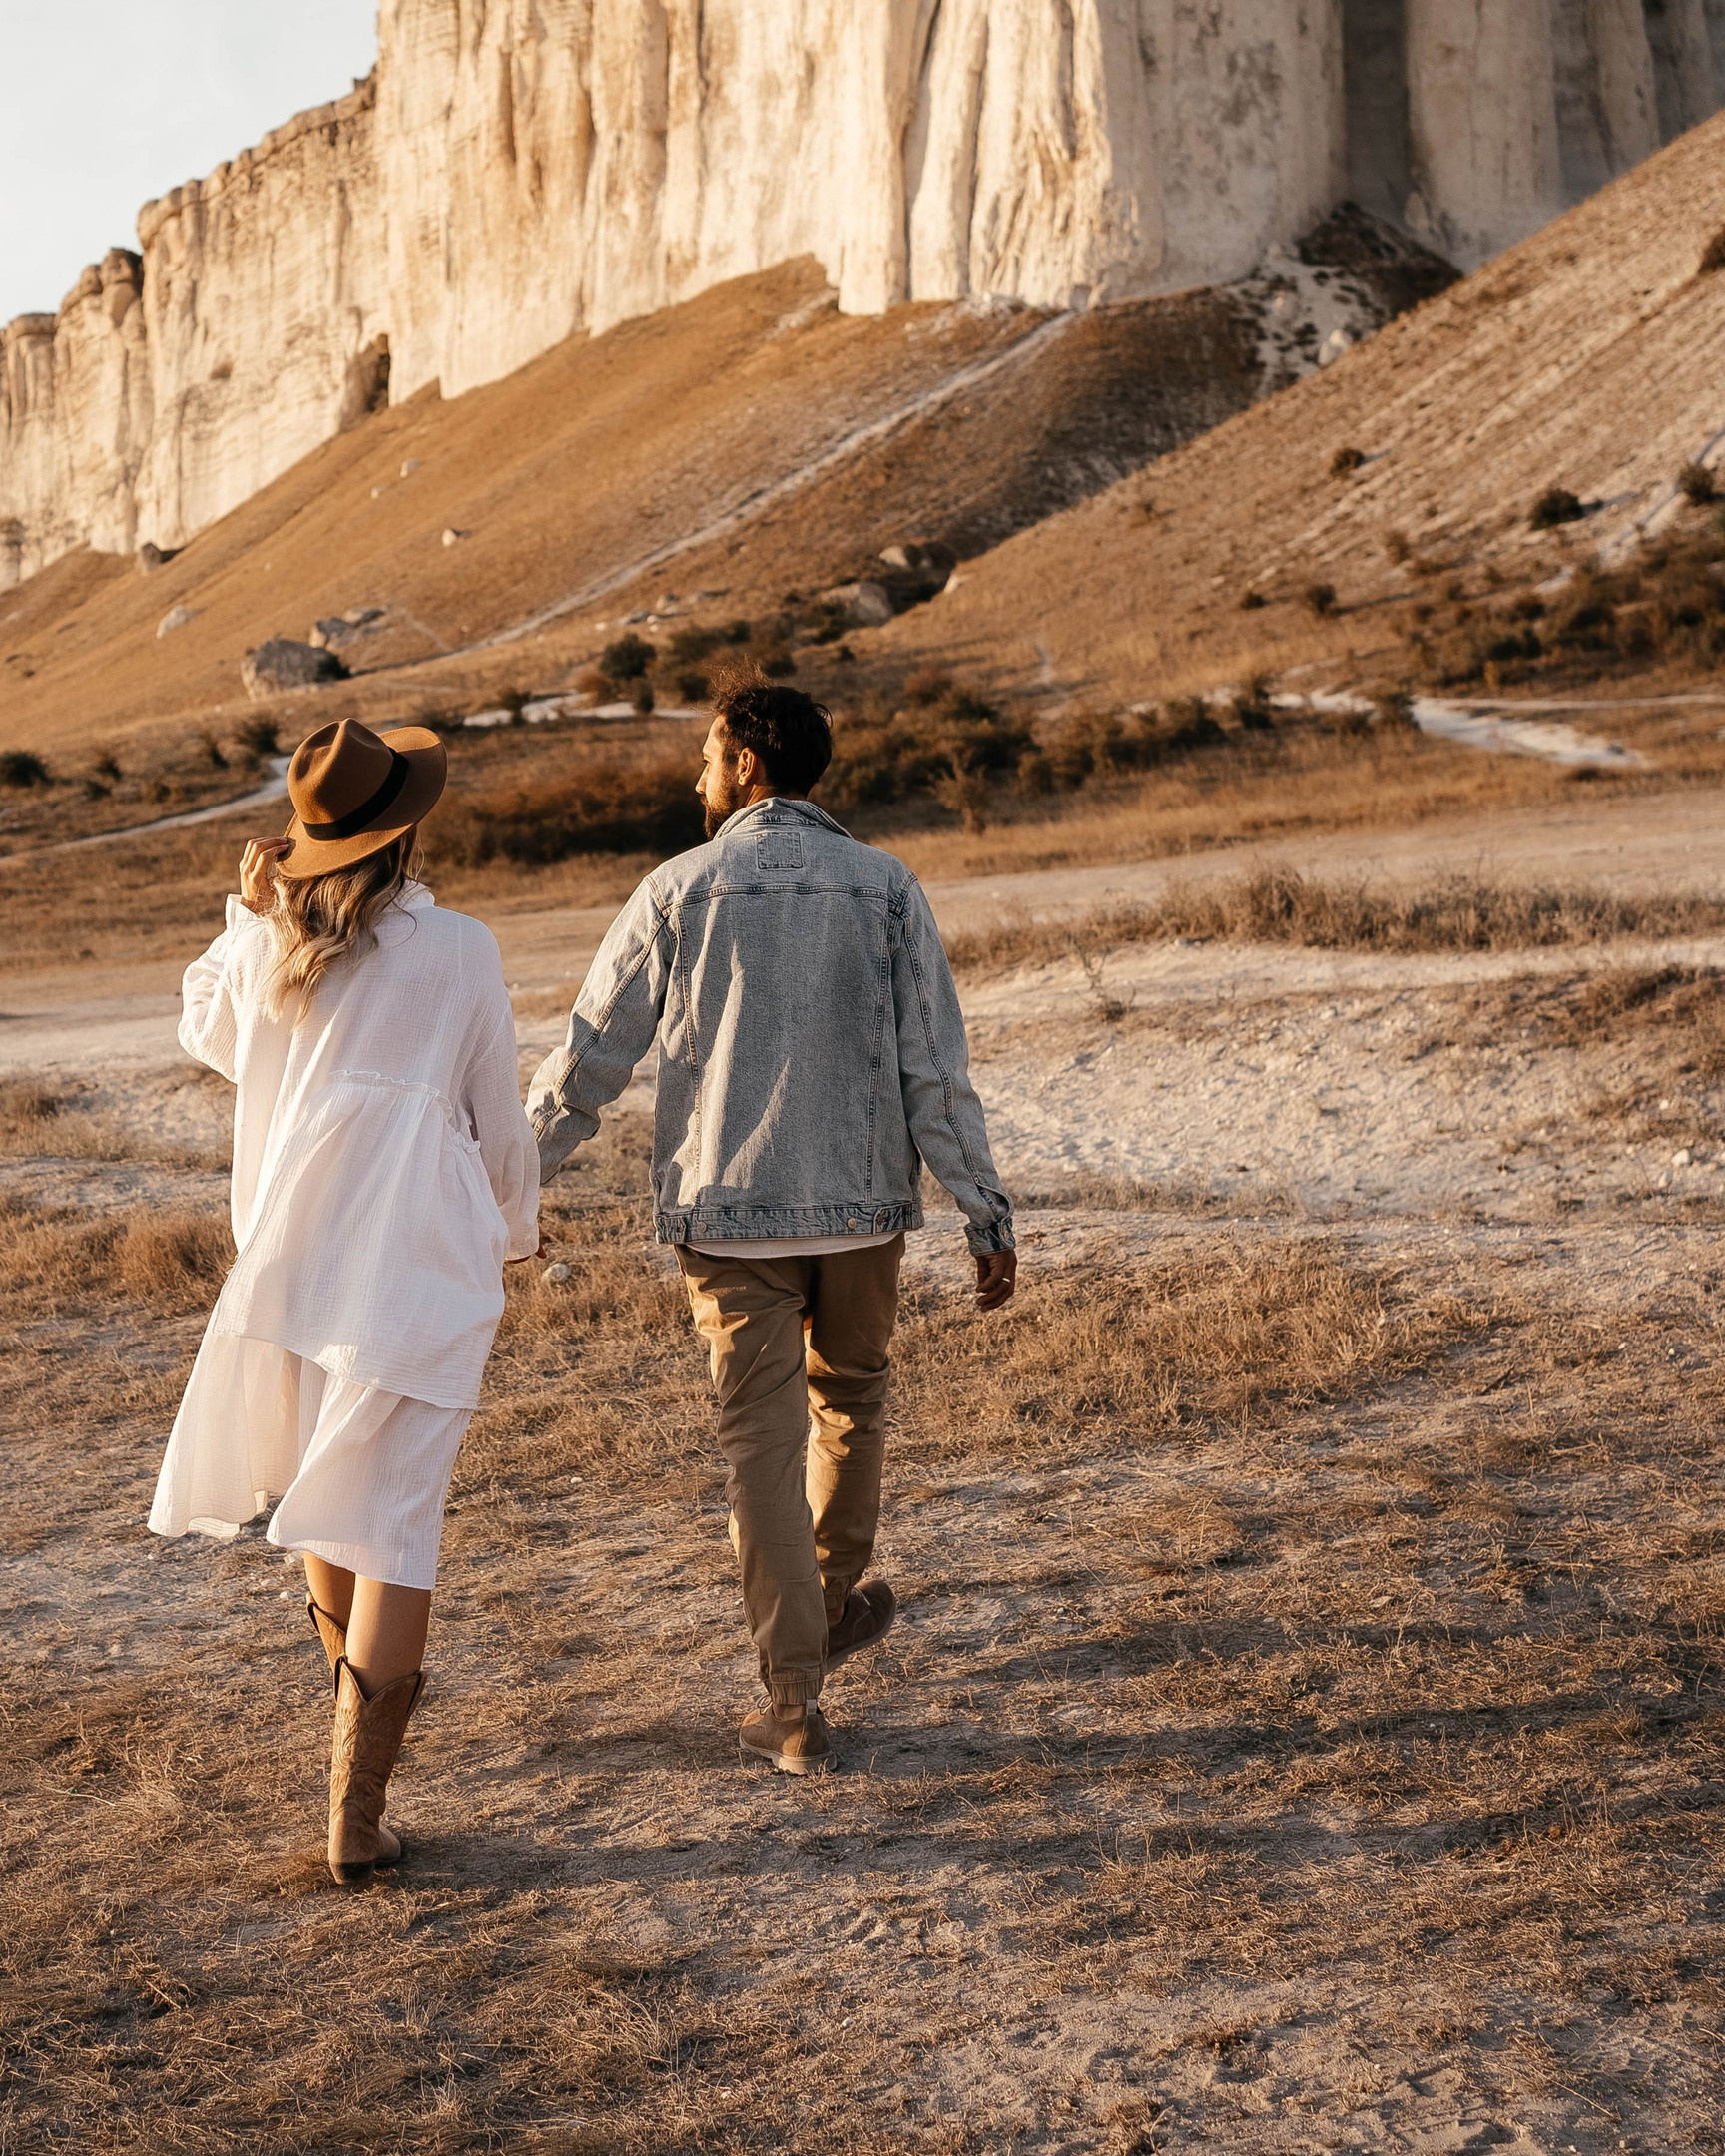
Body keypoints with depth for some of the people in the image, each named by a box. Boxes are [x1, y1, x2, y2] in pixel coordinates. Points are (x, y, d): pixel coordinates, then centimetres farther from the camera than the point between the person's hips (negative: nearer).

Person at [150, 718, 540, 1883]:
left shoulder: (260, 943, -3)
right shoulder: (457, 953, -12)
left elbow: (206, 1032, 21)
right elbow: (498, 1119, -1)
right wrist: (518, 1225, 17)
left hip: (290, 1252, 5)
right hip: (420, 1263, -4)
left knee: (324, 1486, 25)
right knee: (394, 1527, 0)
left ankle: (365, 1688, 47)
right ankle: (357, 1807, 1)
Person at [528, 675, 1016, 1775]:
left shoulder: (679, 890, -5)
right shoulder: (886, 887, -3)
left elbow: (589, 1060, -1)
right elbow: (937, 1070, -6)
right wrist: (990, 1217, -1)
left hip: (728, 1208, -1)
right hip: (862, 1200, 1)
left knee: (764, 1442, 5)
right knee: (851, 1399, 24)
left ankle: (795, 1704, 5)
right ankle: (835, 1606, 43)